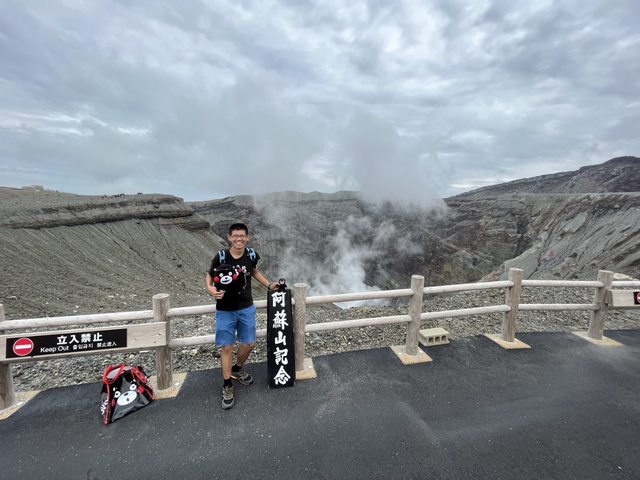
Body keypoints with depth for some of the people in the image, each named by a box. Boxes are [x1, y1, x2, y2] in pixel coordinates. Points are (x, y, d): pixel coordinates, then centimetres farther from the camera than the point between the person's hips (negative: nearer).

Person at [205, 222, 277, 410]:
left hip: (247, 308, 3)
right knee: (226, 347, 3)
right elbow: (209, 277, -4)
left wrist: (269, 285, 8)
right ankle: (227, 387, 23)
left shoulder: (251, 255, -7)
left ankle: (237, 369, 43)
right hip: (225, 310, -3)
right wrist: (210, 289, -25)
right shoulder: (221, 257, -16)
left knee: (249, 343, 12)